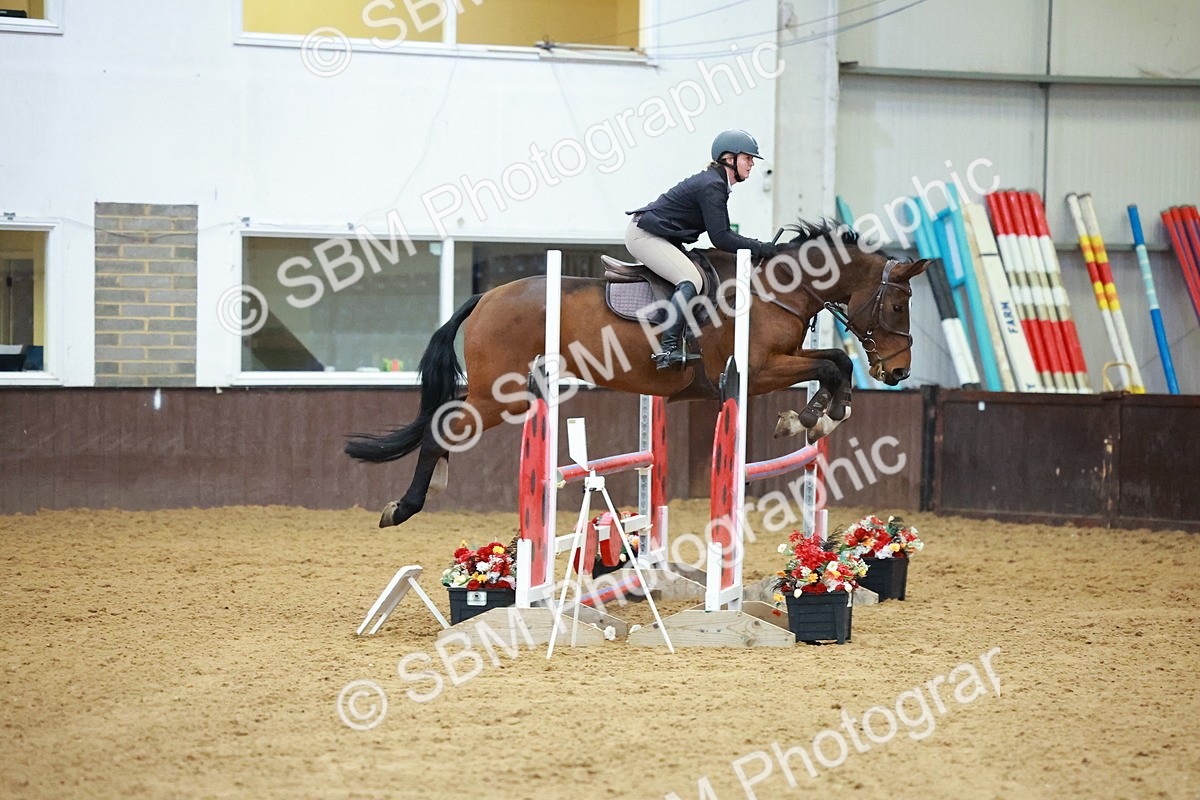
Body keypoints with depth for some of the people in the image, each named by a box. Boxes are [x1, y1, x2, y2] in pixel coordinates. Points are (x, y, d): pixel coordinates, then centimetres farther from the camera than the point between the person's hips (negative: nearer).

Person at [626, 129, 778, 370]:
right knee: (691, 280, -25)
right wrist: (760, 249, -18)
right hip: (644, 234, -11)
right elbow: (720, 238, -23)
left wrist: (757, 246, 5)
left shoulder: (717, 183, 13)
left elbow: (721, 234, 16)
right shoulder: (712, 186, -19)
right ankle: (668, 350, -32)